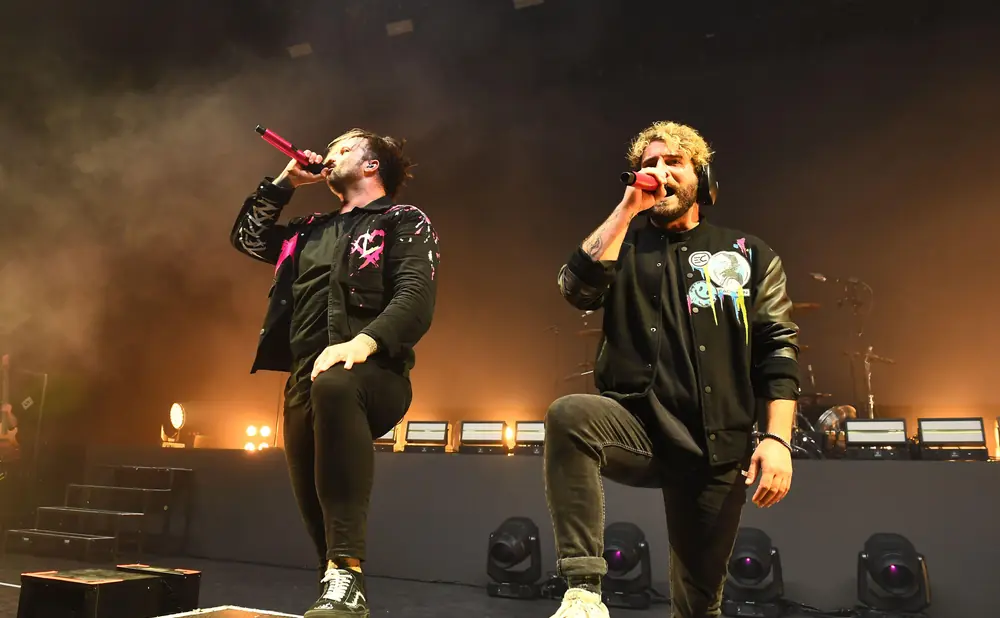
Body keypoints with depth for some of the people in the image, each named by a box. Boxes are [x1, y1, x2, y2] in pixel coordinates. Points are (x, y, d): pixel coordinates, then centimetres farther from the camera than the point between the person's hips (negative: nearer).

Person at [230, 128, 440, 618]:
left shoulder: (405, 223, 6)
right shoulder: (312, 231, 27)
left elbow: (416, 298, -11)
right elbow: (247, 238, 36)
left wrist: (365, 341, -29)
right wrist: (284, 182, 27)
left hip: (372, 376, -7)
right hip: (304, 382, 8)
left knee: (334, 384, -40)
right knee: (312, 500, 3)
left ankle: (346, 573, -41)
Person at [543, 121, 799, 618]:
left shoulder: (749, 255, 11)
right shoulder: (625, 246, 13)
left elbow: (779, 349, 5)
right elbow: (577, 289, -9)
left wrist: (777, 438, -7)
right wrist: (627, 210, -7)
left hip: (717, 448, 1)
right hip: (639, 426, -1)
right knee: (568, 415, -35)